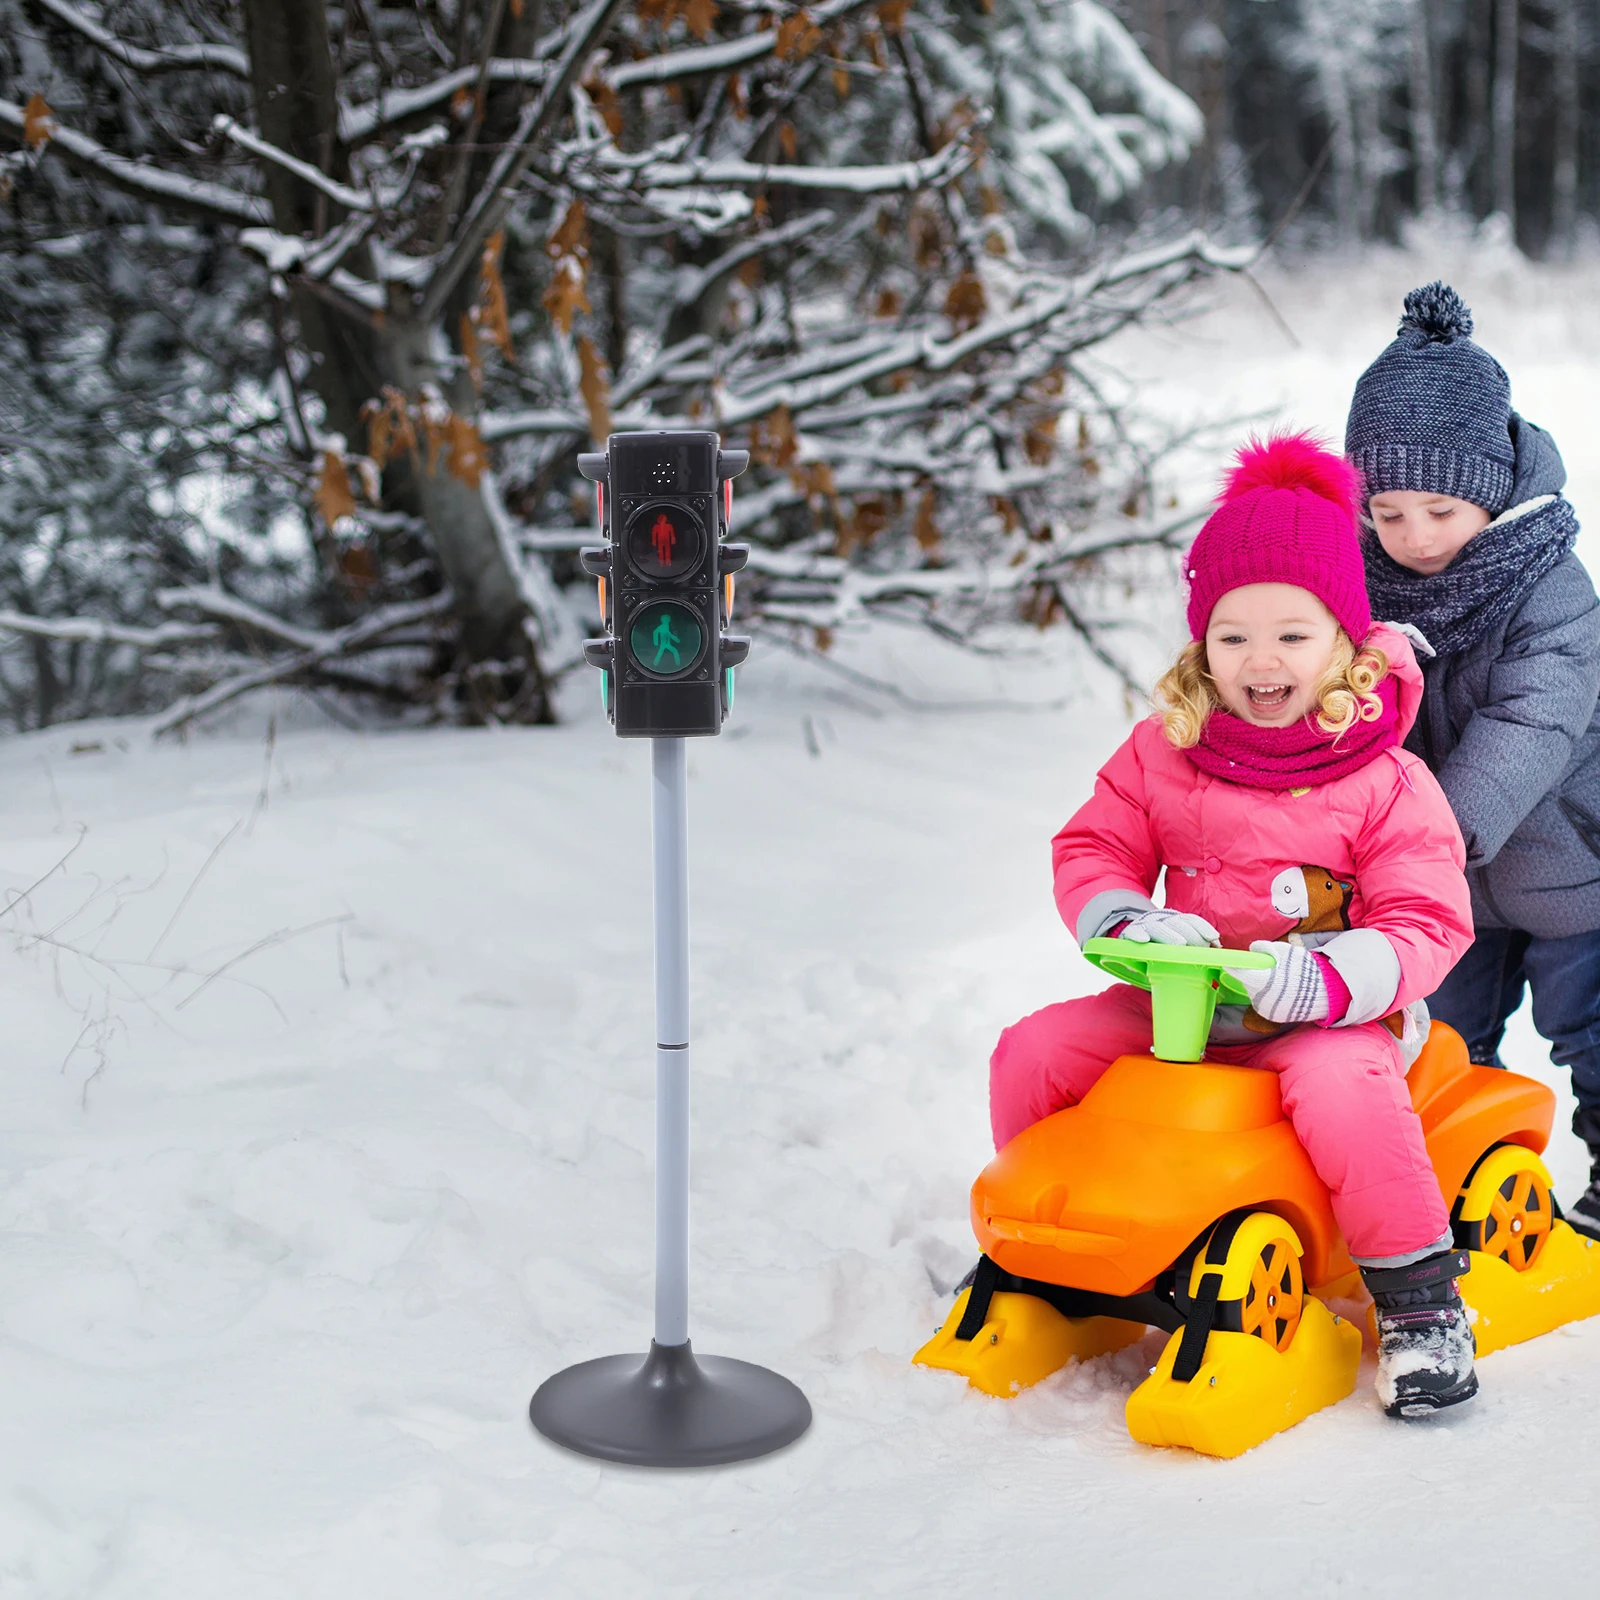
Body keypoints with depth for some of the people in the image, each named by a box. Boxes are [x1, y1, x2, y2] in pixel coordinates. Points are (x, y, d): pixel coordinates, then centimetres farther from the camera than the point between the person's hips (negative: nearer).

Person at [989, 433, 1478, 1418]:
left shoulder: (1388, 784, -10)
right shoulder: (1162, 754, 1)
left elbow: (1427, 926, -12)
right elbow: (1092, 851, 8)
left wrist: (1322, 982, -29)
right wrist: (1127, 923, -15)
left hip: (1333, 1016, -4)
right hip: (1179, 1004, 5)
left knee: (1342, 1088, -37)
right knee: (1034, 1051, -8)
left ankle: (1421, 1303, -18)